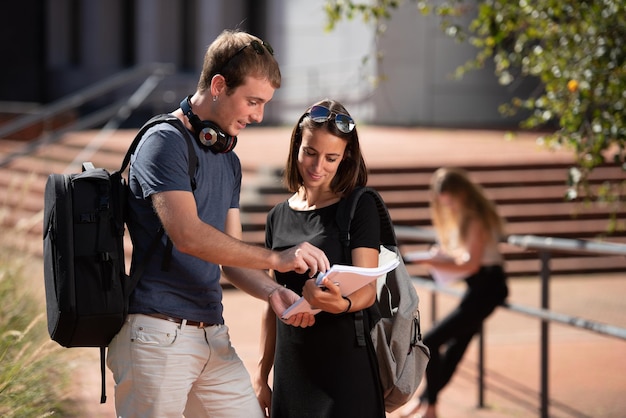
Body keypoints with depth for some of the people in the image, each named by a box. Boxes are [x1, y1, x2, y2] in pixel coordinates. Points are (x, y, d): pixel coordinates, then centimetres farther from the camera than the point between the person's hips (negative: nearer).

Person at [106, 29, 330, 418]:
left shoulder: (229, 160, 18)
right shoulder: (165, 142, -10)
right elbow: (187, 234, -23)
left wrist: (272, 291, -2)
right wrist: (276, 258, -24)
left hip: (213, 337, 8)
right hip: (159, 332, -8)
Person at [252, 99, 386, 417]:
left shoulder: (359, 207, -3)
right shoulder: (278, 216, 10)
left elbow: (368, 289, -12)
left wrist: (341, 304, -33)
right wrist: (262, 375, 11)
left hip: (345, 368, -4)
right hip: (291, 372, 5)